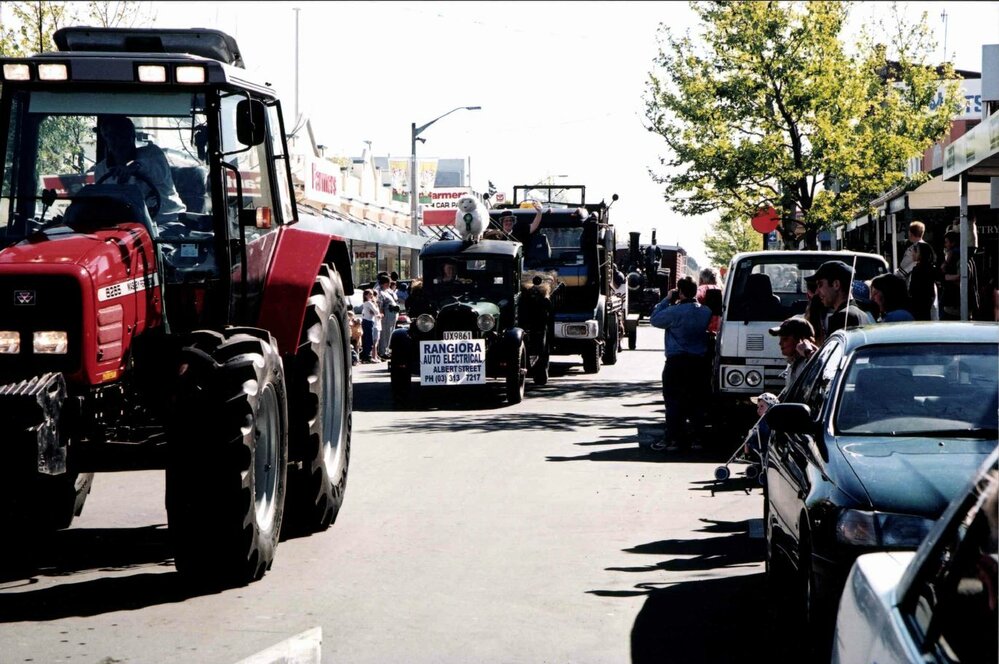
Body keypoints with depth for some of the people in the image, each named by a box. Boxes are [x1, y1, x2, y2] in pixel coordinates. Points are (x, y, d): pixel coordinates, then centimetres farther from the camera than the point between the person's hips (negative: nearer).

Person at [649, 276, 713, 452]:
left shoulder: (675, 311, -15)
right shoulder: (706, 312, 3)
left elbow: (654, 319, -3)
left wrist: (667, 299, 5)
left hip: (677, 363, -5)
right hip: (699, 362, 5)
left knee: (673, 401, 0)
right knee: (697, 401, 9)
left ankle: (673, 439, -3)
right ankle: (699, 437, 9)